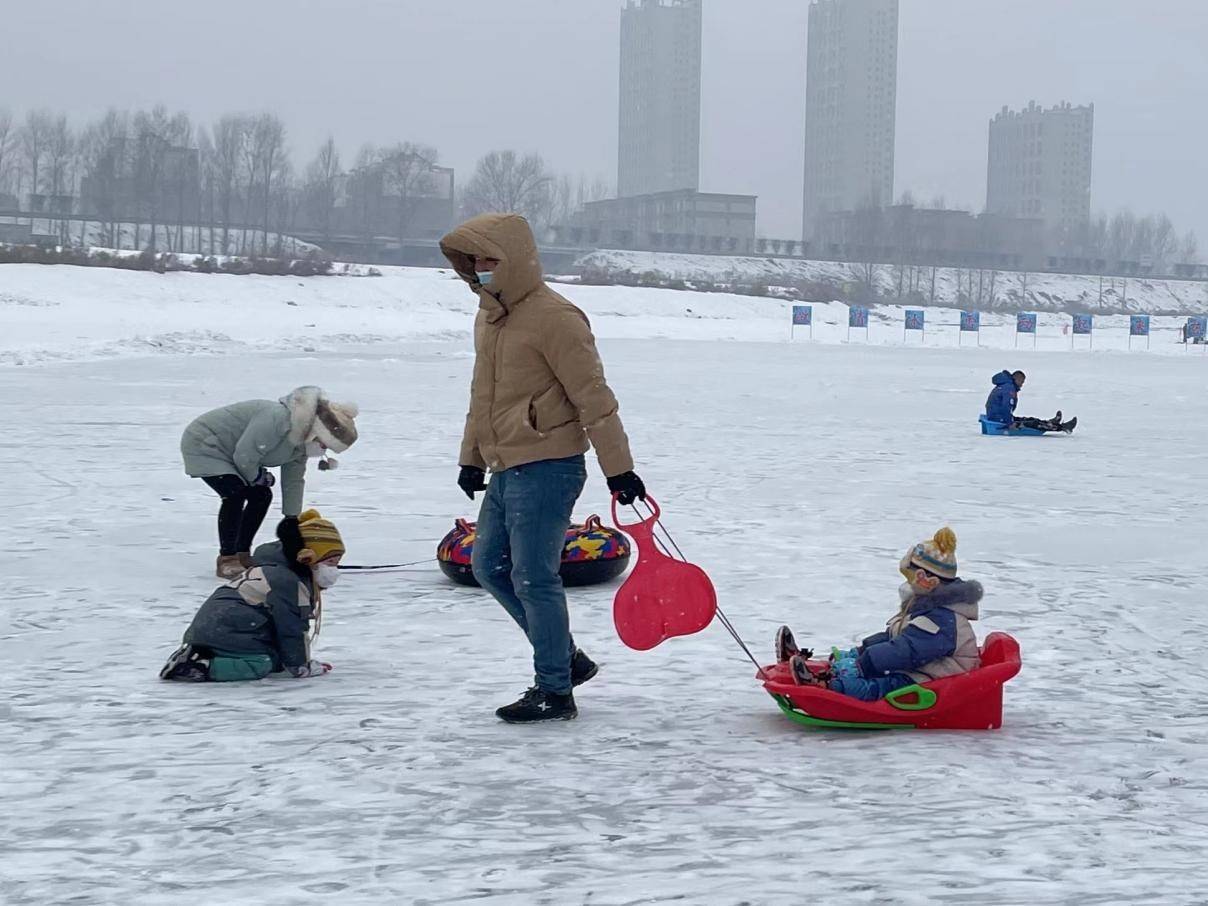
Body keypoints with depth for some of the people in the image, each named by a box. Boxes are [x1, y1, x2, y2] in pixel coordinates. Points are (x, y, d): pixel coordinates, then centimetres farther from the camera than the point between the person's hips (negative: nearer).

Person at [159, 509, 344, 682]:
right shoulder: (290, 583, -11)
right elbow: (293, 630, -9)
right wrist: (302, 666, 4)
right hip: (228, 635, -11)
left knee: (274, 660, 5)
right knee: (260, 665, -20)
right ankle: (202, 666, -30)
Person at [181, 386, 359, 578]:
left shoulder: (301, 443, -2)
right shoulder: (276, 418, -34)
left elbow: (294, 483, 6)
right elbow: (244, 456, -31)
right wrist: (259, 477, -12)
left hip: (228, 452, 10)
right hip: (203, 444, -10)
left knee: (261, 495, 5)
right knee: (236, 493, -24)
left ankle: (242, 555, 15)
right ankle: (226, 560, -18)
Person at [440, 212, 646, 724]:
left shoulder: (553, 317, -15)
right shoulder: (489, 316, 14)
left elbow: (593, 396, -16)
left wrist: (618, 467, -17)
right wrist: (472, 457, 26)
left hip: (547, 468, -10)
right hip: (505, 470, 10)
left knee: (533, 578, -7)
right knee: (489, 566, 14)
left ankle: (555, 691, 4)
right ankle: (566, 657, 24)